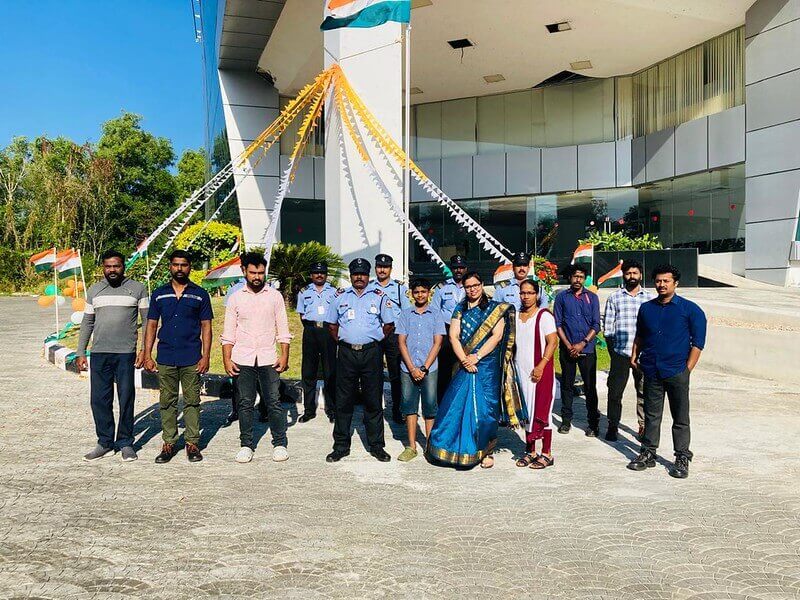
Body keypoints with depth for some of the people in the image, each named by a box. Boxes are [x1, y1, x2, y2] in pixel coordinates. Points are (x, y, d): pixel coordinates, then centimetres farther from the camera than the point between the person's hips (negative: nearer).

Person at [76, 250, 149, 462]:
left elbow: (148, 321, 2)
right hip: (99, 354, 3)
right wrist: (80, 353, 10)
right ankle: (105, 443, 18)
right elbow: (87, 323, 15)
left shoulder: (137, 289, 2)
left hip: (126, 353, -3)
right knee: (99, 400, 5)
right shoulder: (94, 291, 11)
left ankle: (125, 443, 14)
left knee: (126, 399, 2)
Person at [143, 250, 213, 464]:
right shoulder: (159, 294, 9)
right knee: (167, 402, 7)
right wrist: (147, 355, 2)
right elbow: (151, 325, 10)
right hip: (165, 358, 2)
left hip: (192, 359, -2)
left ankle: (192, 443, 11)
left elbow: (206, 326, 4)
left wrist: (206, 356, -4)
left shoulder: (200, 294, 4)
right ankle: (168, 444, 15)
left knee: (192, 402, 3)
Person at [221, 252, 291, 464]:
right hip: (242, 359, 1)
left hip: (268, 359, -1)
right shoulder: (235, 298, 6)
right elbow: (228, 333, 6)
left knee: (274, 402, -1)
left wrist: (284, 355, -4)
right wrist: (226, 360, -2)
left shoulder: (275, 296, 5)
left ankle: (280, 444, 10)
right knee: (245, 404, 5)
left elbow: (283, 330, 5)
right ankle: (246, 445, 16)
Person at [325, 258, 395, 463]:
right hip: (346, 353, 1)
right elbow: (332, 325, 17)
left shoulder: (380, 297, 5)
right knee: (343, 401, 5)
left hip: (371, 353, -1)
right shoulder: (340, 297, 10)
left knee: (373, 401, 4)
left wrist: (374, 339, 6)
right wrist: (342, 342, 9)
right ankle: (341, 446, 15)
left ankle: (376, 446, 14)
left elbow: (388, 324, 10)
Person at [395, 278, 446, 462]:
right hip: (408, 369, 2)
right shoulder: (405, 315, 9)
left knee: (430, 408, 1)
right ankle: (411, 447, 12)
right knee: (409, 406, 5)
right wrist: (412, 368, -7)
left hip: (429, 369, -1)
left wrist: (424, 368, -8)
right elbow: (402, 342, 3)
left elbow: (437, 343, 0)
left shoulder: (436, 315, 6)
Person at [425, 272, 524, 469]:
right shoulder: (460, 309, 11)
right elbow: (453, 336, 3)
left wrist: (476, 356, -14)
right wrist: (464, 360, -11)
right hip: (465, 366, 3)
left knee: (485, 408, -1)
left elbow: (497, 336, -7)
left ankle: (487, 452, 11)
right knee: (456, 405, 1)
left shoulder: (494, 308, 2)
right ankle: (455, 449, 13)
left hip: (487, 366, -3)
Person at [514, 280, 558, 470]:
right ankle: (530, 451, 19)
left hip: (540, 371, -6)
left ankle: (547, 454, 7)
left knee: (541, 411, -2)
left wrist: (541, 366, -19)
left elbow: (553, 342, -12)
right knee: (526, 411, 10)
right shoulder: (515, 316, 12)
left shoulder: (544, 315, -6)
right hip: (521, 370, 6)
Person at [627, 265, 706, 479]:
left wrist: (687, 369, -8)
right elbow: (640, 336, 23)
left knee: (680, 418, 3)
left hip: (677, 373, -3)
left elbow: (698, 341, -3)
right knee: (651, 415, 11)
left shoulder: (690, 309, -2)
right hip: (651, 371, 4)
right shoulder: (646, 308, 11)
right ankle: (648, 454, 20)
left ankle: (682, 459, 13)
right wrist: (634, 355, 10)